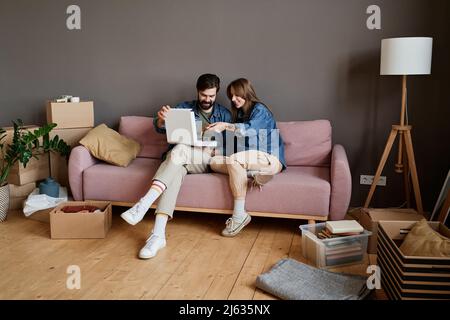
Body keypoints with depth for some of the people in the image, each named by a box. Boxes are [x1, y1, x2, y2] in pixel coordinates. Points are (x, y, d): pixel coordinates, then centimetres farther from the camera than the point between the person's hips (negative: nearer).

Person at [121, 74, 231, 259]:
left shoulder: (224, 114, 16)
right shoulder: (184, 108, 15)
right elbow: (160, 129, 3)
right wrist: (161, 119, -22)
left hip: (207, 160, -1)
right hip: (180, 159, 1)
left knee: (179, 150, -34)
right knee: (175, 169, -37)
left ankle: (143, 205, -43)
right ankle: (158, 234, -47)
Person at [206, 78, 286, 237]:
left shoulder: (260, 110, -2)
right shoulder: (239, 113, 20)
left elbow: (250, 129, -24)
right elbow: (234, 142, 16)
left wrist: (225, 126, -26)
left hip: (270, 159, -7)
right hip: (247, 161, 7)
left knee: (234, 159, -35)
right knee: (214, 162, -13)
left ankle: (239, 215, -33)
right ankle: (254, 173, -25)